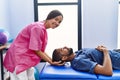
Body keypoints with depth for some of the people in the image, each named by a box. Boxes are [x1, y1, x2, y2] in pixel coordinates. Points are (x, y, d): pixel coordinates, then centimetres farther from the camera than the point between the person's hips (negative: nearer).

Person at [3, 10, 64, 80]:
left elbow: (41, 50, 8)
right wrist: (51, 62, -13)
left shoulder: (43, 29, 7)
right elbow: (36, 50, -20)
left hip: (26, 59, 10)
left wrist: (52, 60, 1)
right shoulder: (38, 27, -22)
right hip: (18, 58, -10)